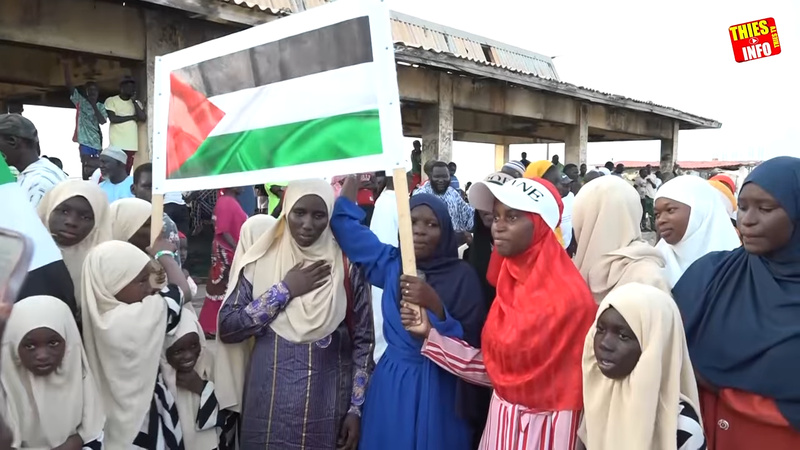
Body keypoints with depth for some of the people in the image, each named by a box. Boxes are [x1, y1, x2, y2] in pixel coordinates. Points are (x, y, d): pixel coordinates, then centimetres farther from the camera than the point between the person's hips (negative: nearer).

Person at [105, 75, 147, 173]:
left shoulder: (137, 103, 16)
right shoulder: (111, 100, 4)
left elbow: (143, 118, 1)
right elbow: (113, 118, -9)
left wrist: (134, 101, 0)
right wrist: (132, 117, -1)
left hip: (131, 144, 4)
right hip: (117, 144, -4)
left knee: (126, 172, 2)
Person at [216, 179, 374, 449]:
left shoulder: (346, 265, -5)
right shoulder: (260, 260, -2)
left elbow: (363, 340, -1)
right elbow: (227, 328, -8)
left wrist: (356, 408, -4)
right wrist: (285, 289, -14)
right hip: (268, 403, 1)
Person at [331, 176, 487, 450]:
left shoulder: (462, 275, -8)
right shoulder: (391, 264, 2)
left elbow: (468, 345, -13)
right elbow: (346, 223, 8)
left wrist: (435, 305, -27)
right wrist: (350, 177, 3)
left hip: (438, 386, -3)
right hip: (391, 380, 3)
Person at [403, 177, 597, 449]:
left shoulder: (568, 294, -22)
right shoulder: (511, 281, 1)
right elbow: (494, 367, 1)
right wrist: (430, 333, -3)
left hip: (543, 425, -7)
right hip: (503, 418, 7)